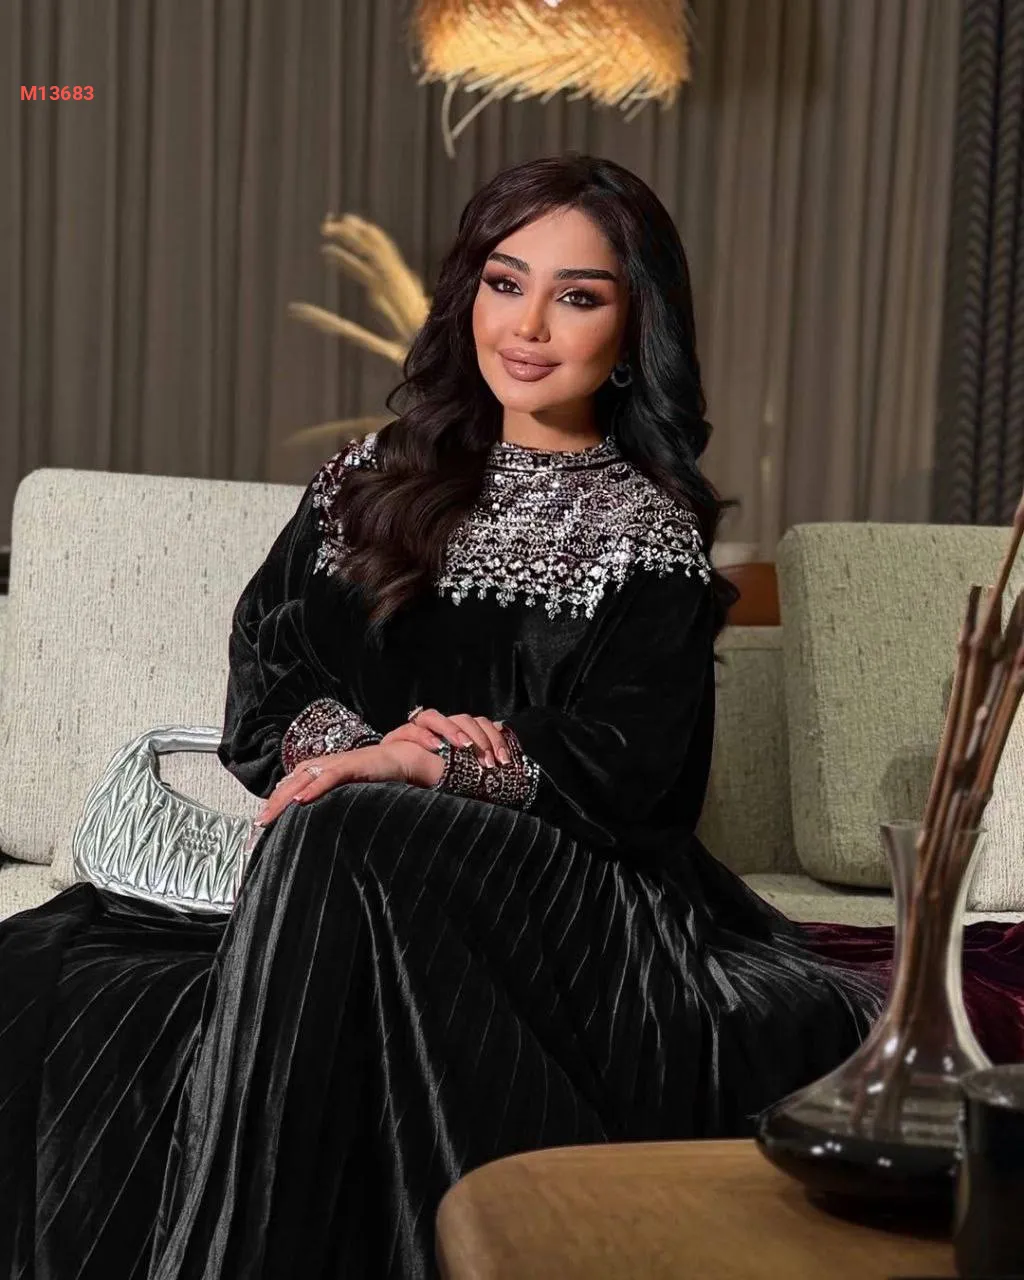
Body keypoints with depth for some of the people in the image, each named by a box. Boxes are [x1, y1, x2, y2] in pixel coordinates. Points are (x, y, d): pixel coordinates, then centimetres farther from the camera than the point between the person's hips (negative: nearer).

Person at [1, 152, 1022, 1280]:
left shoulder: (648, 532, 5)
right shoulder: (370, 480, 18)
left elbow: (616, 773, -6)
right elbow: (257, 693, 9)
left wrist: (421, 767, -19)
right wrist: (369, 742, -12)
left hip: (560, 893, -3)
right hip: (328, 873, 4)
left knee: (338, 839, -36)